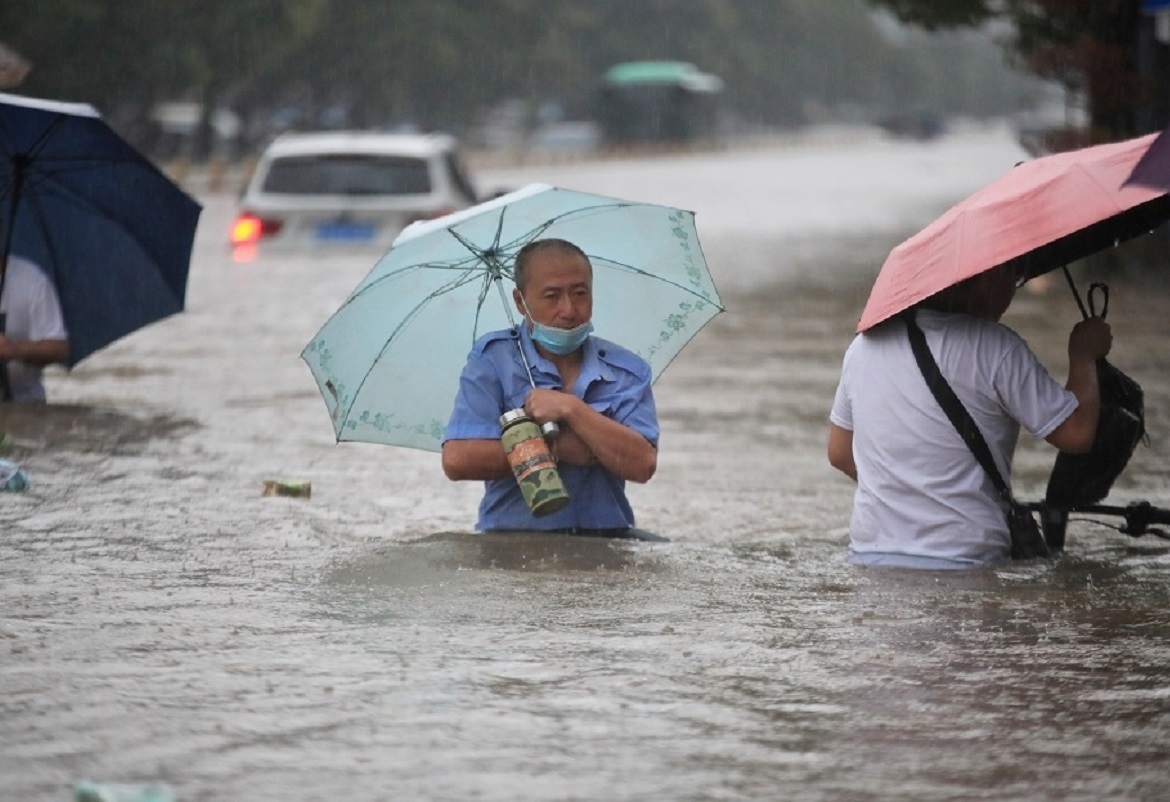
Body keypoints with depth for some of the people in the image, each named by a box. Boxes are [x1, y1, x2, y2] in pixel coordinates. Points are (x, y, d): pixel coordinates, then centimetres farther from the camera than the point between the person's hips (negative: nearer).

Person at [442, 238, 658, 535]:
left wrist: (571, 409, -12)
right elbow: (457, 460, -9)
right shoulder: (492, 358, 4)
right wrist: (559, 449, -8)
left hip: (605, 539, 2)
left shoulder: (628, 371, 9)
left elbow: (642, 465, -6)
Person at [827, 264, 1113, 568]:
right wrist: (1084, 355, 11)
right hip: (963, 562, -6)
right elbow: (1076, 434, -5)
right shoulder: (996, 348, -8)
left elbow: (839, 453, 20)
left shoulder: (866, 343, 11)